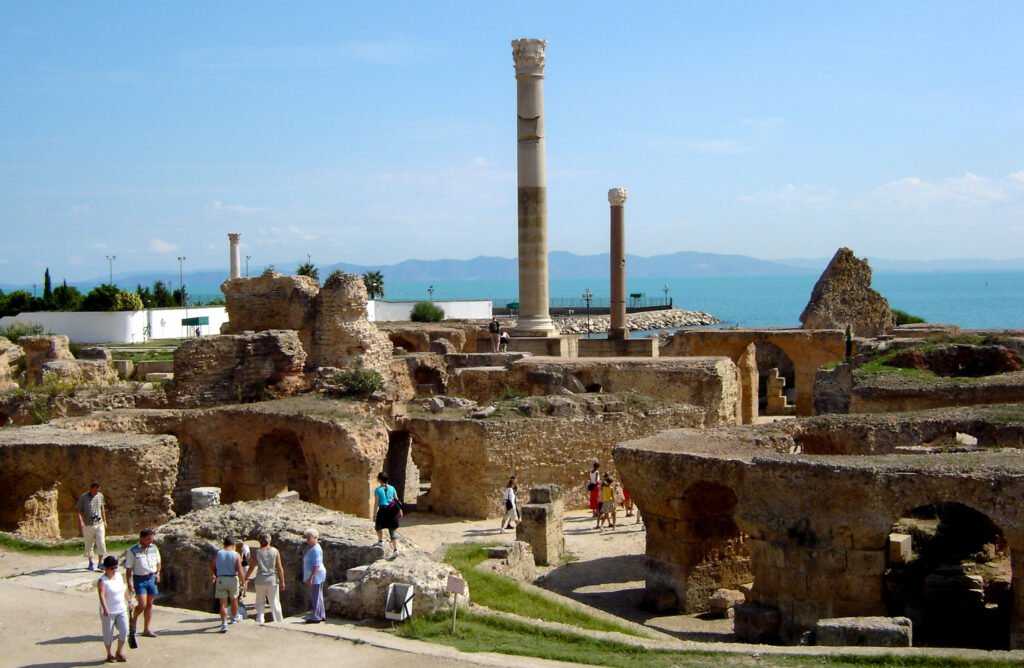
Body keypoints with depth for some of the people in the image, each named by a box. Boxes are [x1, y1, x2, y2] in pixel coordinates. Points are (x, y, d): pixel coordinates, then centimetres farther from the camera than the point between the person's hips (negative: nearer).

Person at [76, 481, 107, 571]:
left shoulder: (100, 496, 7)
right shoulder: (83, 497, -6)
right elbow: (78, 510, -5)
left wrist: (104, 520, 19)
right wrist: (80, 521, -19)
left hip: (99, 524, 3)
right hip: (88, 525, -3)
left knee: (101, 544, -7)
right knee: (88, 545, 7)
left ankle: (100, 563, 2)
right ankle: (90, 562, 23)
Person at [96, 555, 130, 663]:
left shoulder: (119, 576, 6)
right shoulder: (102, 580, -15)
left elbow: (125, 589, 20)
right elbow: (101, 595, -27)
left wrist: (129, 601, 26)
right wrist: (105, 609, -38)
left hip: (121, 610, 6)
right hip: (108, 612, -6)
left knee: (124, 631, 1)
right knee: (108, 634, 6)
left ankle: (119, 653, 17)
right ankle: (109, 655, 22)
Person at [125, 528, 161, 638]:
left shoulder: (154, 548, 5)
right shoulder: (133, 551, -10)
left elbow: (158, 562, 20)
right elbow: (128, 568, -9)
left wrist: (158, 573, 5)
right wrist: (130, 583, -14)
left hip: (152, 578, 5)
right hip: (139, 579, -5)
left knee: (149, 604, 7)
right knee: (142, 604, -10)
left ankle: (147, 629, 15)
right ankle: (134, 620, 20)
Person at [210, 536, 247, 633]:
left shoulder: (218, 553, -1)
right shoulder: (236, 555, -6)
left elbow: (212, 566, 10)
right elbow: (240, 571, -11)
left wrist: (212, 576, 29)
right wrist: (243, 581, 1)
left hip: (221, 579, 0)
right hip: (233, 579, 0)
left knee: (223, 603, 1)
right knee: (234, 600, 22)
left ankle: (224, 624, -9)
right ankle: (235, 617, 44)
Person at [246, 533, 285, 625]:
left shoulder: (258, 552, -4)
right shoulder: (275, 551, -3)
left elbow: (251, 568, 0)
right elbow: (280, 568, -4)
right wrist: (282, 582, 1)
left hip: (260, 581, 0)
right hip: (273, 580, 0)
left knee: (260, 602, 13)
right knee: (274, 603, 8)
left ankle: (260, 620, 5)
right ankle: (279, 621, 9)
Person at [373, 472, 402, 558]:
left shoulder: (378, 490, -6)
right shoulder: (391, 488, 5)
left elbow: (376, 503, -8)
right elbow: (397, 501, 8)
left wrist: (374, 515, -3)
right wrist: (400, 511, 17)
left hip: (383, 510, -4)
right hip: (392, 511, 4)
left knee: (378, 526, 28)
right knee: (393, 531, 4)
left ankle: (380, 541, 29)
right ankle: (395, 549, -7)